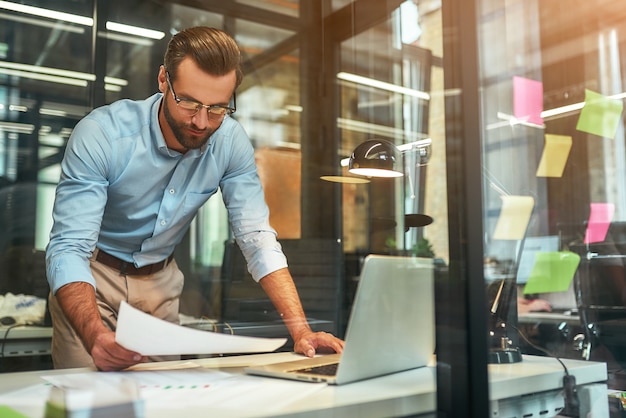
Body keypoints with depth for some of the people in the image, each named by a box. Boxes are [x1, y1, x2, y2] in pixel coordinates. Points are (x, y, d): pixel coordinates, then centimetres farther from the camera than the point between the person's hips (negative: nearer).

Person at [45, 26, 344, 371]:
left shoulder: (232, 143, -17)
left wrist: (301, 331, -27)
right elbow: (68, 249, -31)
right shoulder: (100, 135, -28)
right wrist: (96, 338, -50)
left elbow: (257, 239, -16)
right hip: (92, 276, -2)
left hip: (160, 281, 3)